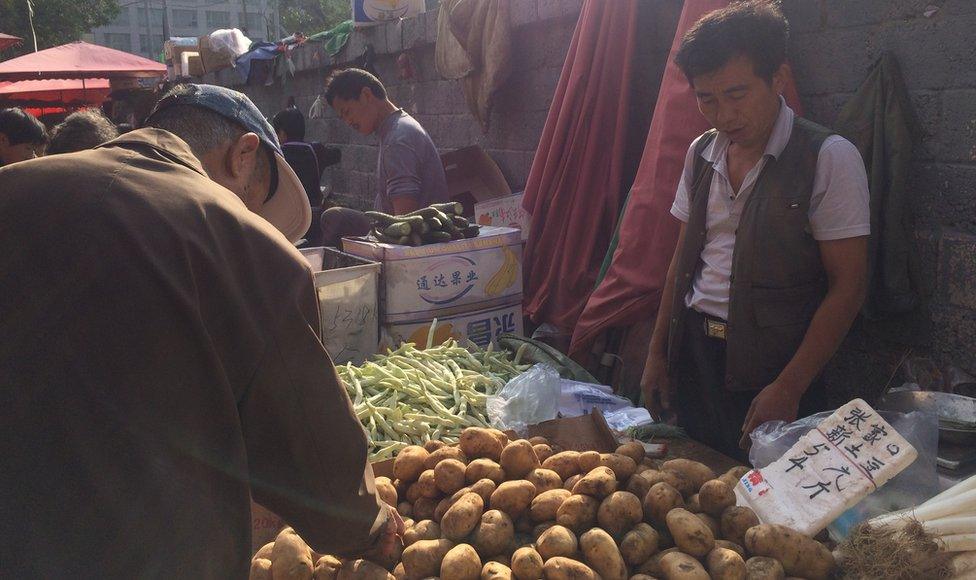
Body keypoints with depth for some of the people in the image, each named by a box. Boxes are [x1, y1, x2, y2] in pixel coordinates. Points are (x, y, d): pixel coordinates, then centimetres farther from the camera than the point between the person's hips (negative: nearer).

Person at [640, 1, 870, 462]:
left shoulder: (828, 158, -11)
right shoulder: (701, 153, 7)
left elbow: (847, 288, -12)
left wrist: (788, 389, -16)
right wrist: (657, 353, 10)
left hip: (771, 367, -5)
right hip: (693, 352, 5)